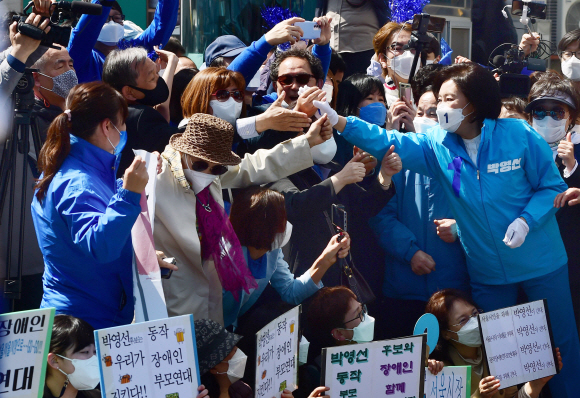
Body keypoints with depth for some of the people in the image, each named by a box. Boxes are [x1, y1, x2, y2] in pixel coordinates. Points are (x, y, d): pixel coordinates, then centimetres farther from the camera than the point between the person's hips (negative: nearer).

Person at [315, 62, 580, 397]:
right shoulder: (437, 145, -5)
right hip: (488, 271, 3)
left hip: (542, 265, -3)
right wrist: (339, 122, -28)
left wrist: (527, 220, -23)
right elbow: (388, 143, -16)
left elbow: (553, 186, -7)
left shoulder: (519, 136, -14)